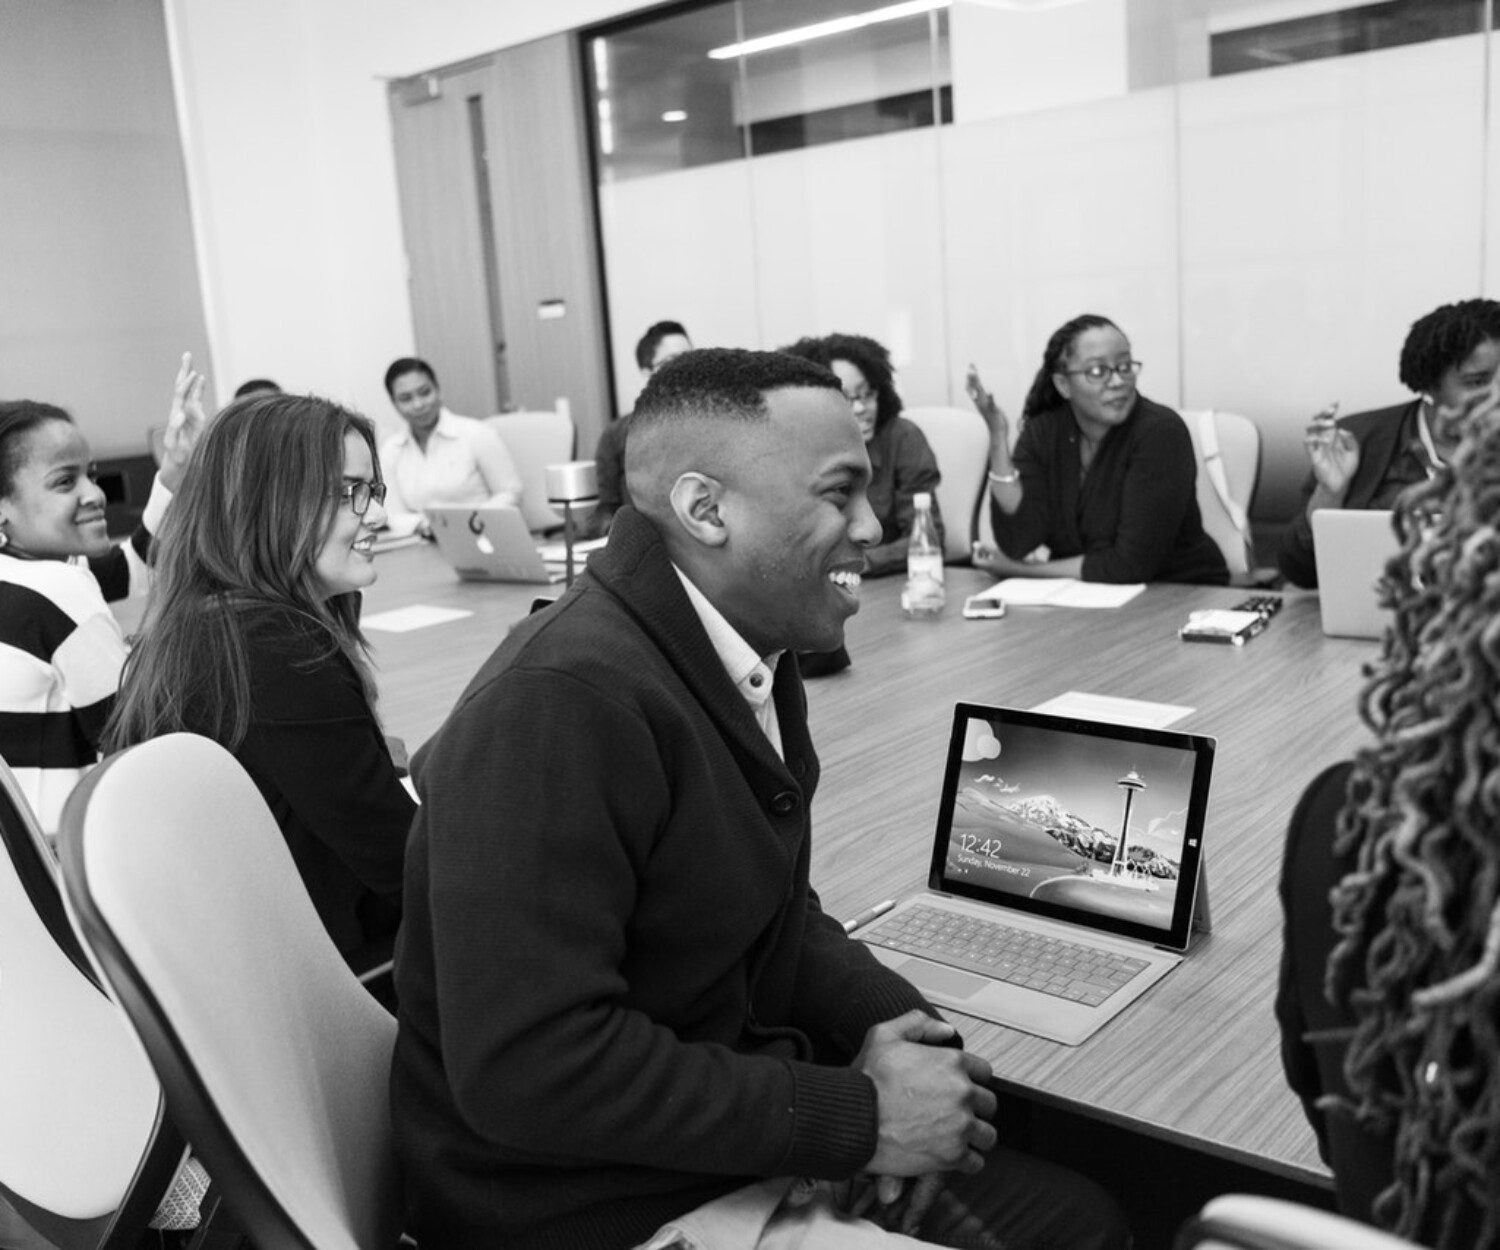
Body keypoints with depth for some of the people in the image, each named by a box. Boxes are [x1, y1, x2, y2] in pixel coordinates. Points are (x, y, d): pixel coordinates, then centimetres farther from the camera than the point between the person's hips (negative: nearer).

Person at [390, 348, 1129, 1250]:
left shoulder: (749, 659, 2)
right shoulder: (563, 703, -26)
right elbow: (529, 1069, -29)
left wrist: (880, 1016, -8)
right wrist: (858, 1117, -23)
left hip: (733, 1131, 8)